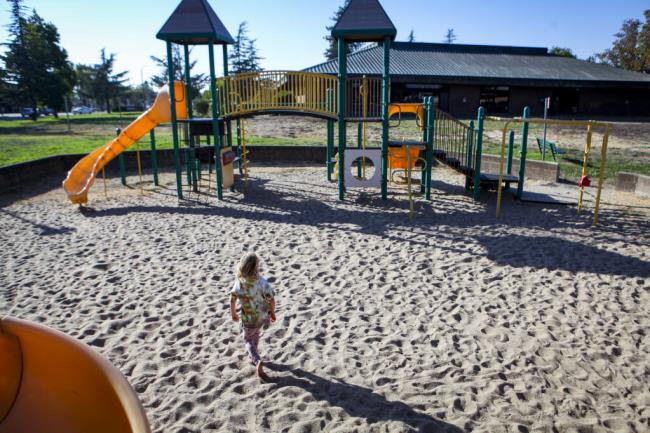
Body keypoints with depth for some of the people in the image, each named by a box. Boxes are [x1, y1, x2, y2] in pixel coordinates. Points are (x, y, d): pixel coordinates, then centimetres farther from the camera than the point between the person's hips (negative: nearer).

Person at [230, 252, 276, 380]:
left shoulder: (239, 281, -19)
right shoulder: (262, 281, -26)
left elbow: (233, 299, -8)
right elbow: (271, 299, -21)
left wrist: (233, 313, 10)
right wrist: (272, 313, -1)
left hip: (248, 318, -1)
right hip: (262, 316, 1)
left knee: (248, 340, 18)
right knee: (256, 334, 30)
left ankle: (257, 361, -4)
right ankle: (253, 356, 47)